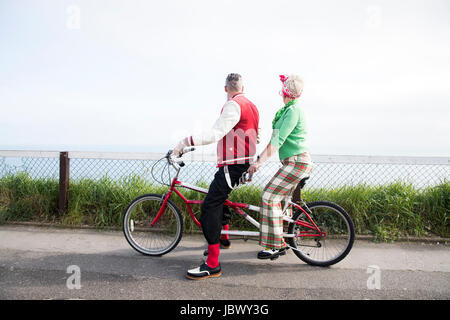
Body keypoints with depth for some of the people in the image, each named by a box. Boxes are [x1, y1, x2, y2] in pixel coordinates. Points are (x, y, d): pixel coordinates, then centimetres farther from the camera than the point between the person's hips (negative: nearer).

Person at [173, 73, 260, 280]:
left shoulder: (233, 105, -14)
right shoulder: (250, 105, 16)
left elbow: (215, 134, -26)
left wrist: (185, 141, -26)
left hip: (232, 164, -11)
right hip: (244, 162, 11)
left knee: (209, 207, -14)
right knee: (219, 197, 28)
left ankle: (213, 265, -14)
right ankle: (223, 237, 43)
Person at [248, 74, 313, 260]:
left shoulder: (293, 111, -15)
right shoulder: (288, 110, 16)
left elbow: (278, 140, -23)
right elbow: (276, 139, 19)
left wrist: (260, 162, -26)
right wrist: (261, 156, 16)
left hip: (297, 162, -10)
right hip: (294, 161, 10)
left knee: (269, 196, -12)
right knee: (273, 198, 10)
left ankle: (274, 247, -4)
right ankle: (279, 243, 19)